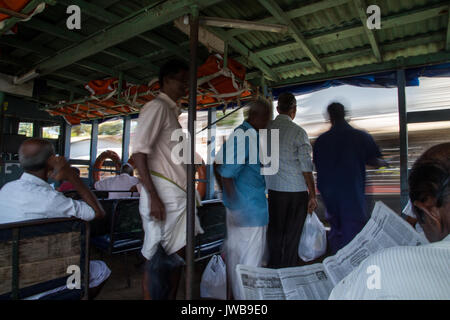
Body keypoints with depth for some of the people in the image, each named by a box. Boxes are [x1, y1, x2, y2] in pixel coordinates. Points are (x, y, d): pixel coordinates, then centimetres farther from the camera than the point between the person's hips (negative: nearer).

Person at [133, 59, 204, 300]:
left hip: (177, 194, 9)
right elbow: (139, 151, -17)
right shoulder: (157, 107, -7)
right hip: (163, 194, -9)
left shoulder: (171, 111, 20)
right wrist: (153, 197, -23)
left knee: (178, 252, 15)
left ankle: (171, 298, 29)